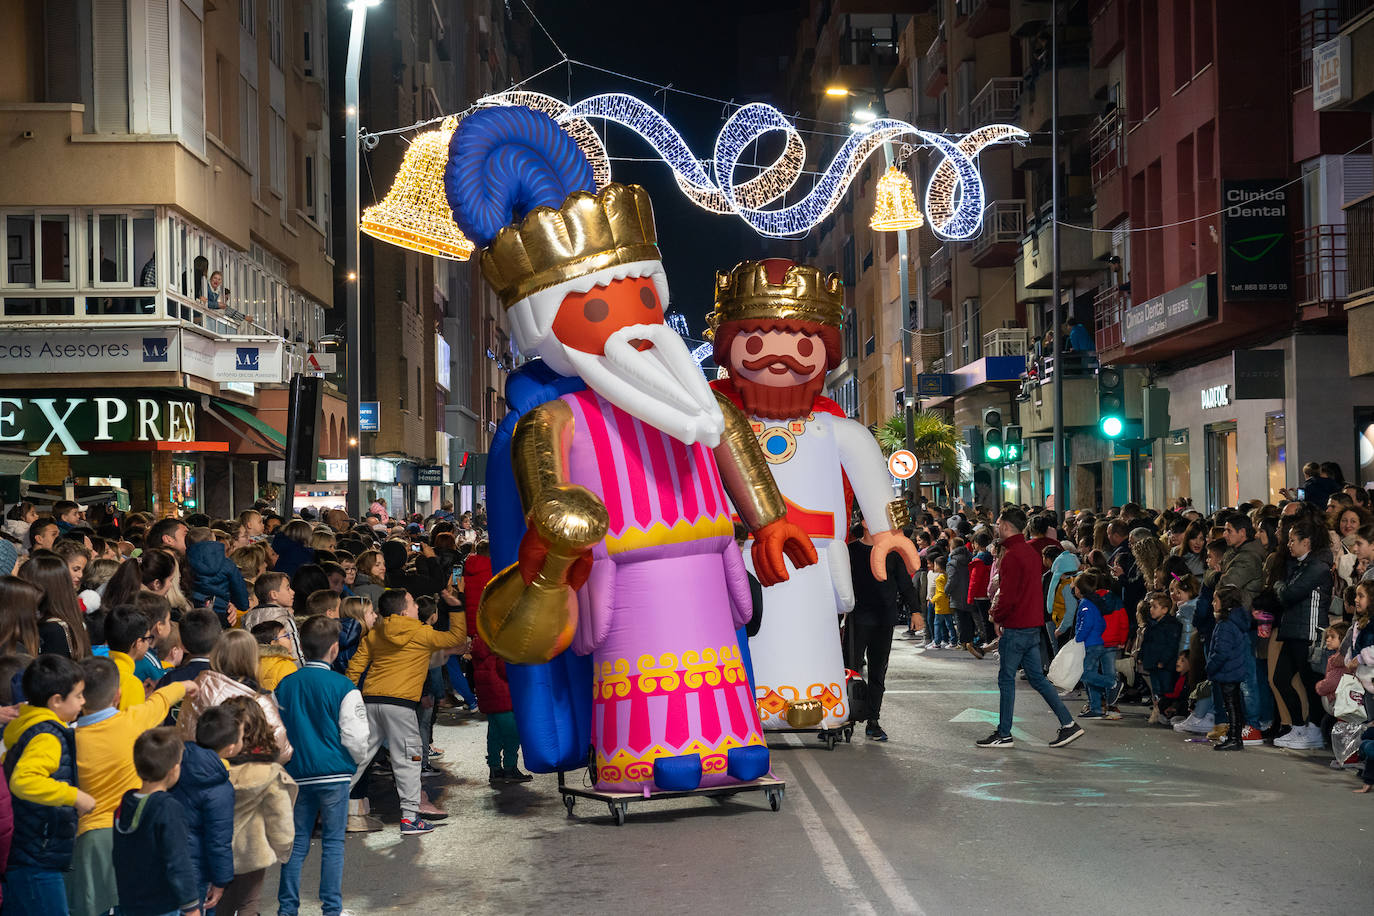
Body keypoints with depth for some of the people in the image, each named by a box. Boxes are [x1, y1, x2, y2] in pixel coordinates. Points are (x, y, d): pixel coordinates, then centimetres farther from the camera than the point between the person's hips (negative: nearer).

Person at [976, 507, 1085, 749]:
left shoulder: (1011, 555, -17)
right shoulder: (1031, 552, 13)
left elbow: (1008, 595, -22)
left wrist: (997, 617, -6)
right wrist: (999, 610, 14)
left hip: (1015, 627, -9)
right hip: (1033, 624, 9)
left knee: (1006, 678, 0)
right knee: (1037, 677, 12)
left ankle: (1004, 734, 6)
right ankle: (1068, 724, 7)